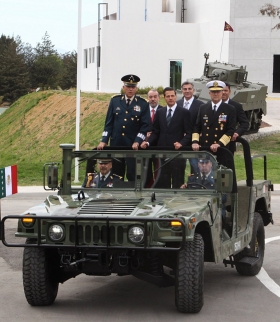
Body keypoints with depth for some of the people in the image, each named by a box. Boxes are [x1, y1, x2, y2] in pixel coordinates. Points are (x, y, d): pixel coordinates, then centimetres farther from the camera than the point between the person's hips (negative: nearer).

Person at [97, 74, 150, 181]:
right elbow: (109, 123, 7)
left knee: (132, 176, -5)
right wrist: (104, 141, -1)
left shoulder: (143, 104, 1)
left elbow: (145, 125, -2)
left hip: (133, 145, -2)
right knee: (116, 175, 6)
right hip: (116, 144, 2)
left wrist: (137, 142, -14)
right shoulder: (115, 101, 7)